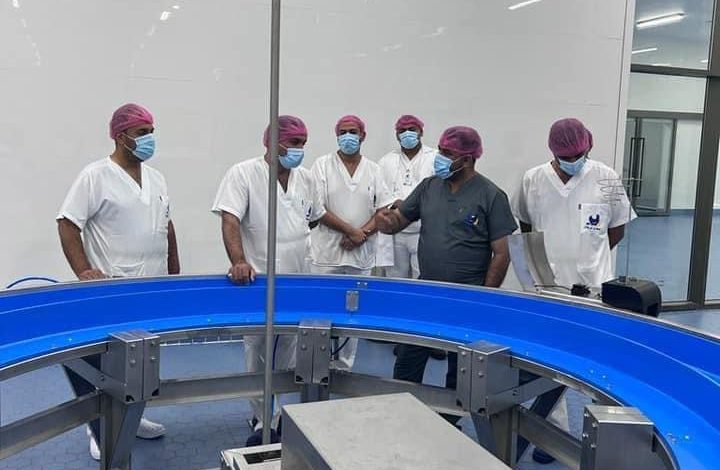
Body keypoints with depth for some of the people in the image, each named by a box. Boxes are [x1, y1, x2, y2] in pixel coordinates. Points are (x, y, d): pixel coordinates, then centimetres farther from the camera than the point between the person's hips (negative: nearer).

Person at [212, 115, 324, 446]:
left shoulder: (306, 178, 9)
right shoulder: (243, 174, -10)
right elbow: (230, 220, -20)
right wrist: (239, 261, -31)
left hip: (297, 282, 5)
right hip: (259, 282, -5)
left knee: (288, 354, 13)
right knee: (258, 355, 4)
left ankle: (281, 417, 28)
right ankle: (264, 421, 17)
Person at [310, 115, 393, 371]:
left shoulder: (373, 169, 9)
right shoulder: (322, 165, 0)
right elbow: (317, 210, -8)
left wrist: (362, 234, -11)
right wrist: (351, 231, -13)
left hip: (361, 255, 3)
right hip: (328, 254, -2)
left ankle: (344, 366, 20)